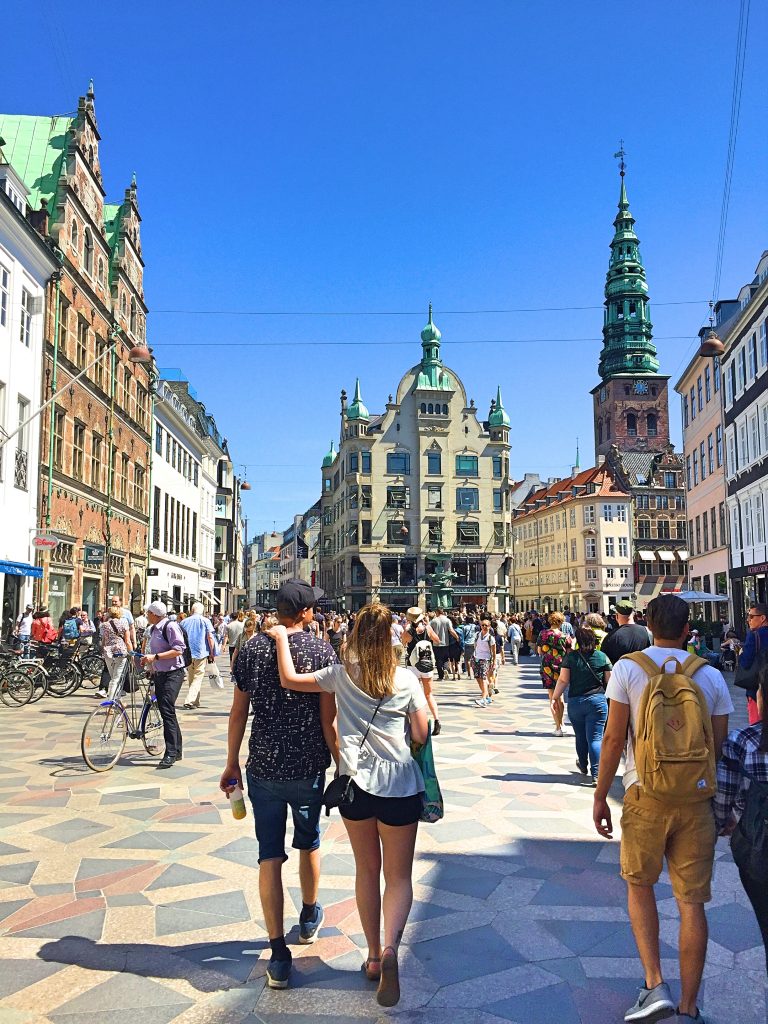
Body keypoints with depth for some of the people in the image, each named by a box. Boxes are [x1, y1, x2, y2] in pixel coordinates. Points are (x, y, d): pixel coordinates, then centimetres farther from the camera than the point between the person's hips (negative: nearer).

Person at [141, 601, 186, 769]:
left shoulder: (170, 626, -13)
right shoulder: (153, 629, 15)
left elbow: (178, 649, -21)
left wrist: (155, 657, -23)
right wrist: (148, 661, 12)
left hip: (172, 674, -10)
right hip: (159, 674, 10)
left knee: (167, 711, -17)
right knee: (166, 711, 12)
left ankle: (171, 753, -16)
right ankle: (177, 751, 21)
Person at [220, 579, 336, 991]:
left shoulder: (252, 648, -3)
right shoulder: (321, 650, -10)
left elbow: (238, 713, 2)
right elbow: (328, 718, -11)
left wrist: (232, 764, 12)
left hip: (263, 768, 1)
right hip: (308, 768, -1)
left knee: (270, 856, 7)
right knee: (309, 843, 22)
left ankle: (278, 956, 6)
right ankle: (309, 919, 43)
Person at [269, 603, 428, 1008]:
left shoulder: (343, 676, -5)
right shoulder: (406, 680, -7)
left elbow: (289, 679, -3)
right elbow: (421, 735, -4)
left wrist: (281, 638, 8)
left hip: (354, 782, 2)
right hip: (399, 784, -1)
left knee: (367, 869, 19)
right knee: (398, 876, 9)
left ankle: (373, 955, 27)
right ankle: (390, 948, -15)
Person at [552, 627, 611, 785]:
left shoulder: (570, 657, -5)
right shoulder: (602, 657, -3)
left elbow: (563, 680, -6)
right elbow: (609, 681, 1)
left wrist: (554, 697, 1)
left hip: (575, 702, 1)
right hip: (597, 701, -1)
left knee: (580, 737, 18)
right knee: (595, 738, -1)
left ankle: (583, 766, 39)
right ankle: (595, 774, -10)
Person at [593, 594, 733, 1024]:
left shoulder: (628, 668, -5)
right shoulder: (711, 676, 3)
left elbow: (614, 738, -6)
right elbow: (719, 745, 6)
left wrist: (600, 796, 2)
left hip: (645, 795, -2)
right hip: (697, 799, 2)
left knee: (640, 885, 18)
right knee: (692, 902, 9)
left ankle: (655, 985, 9)